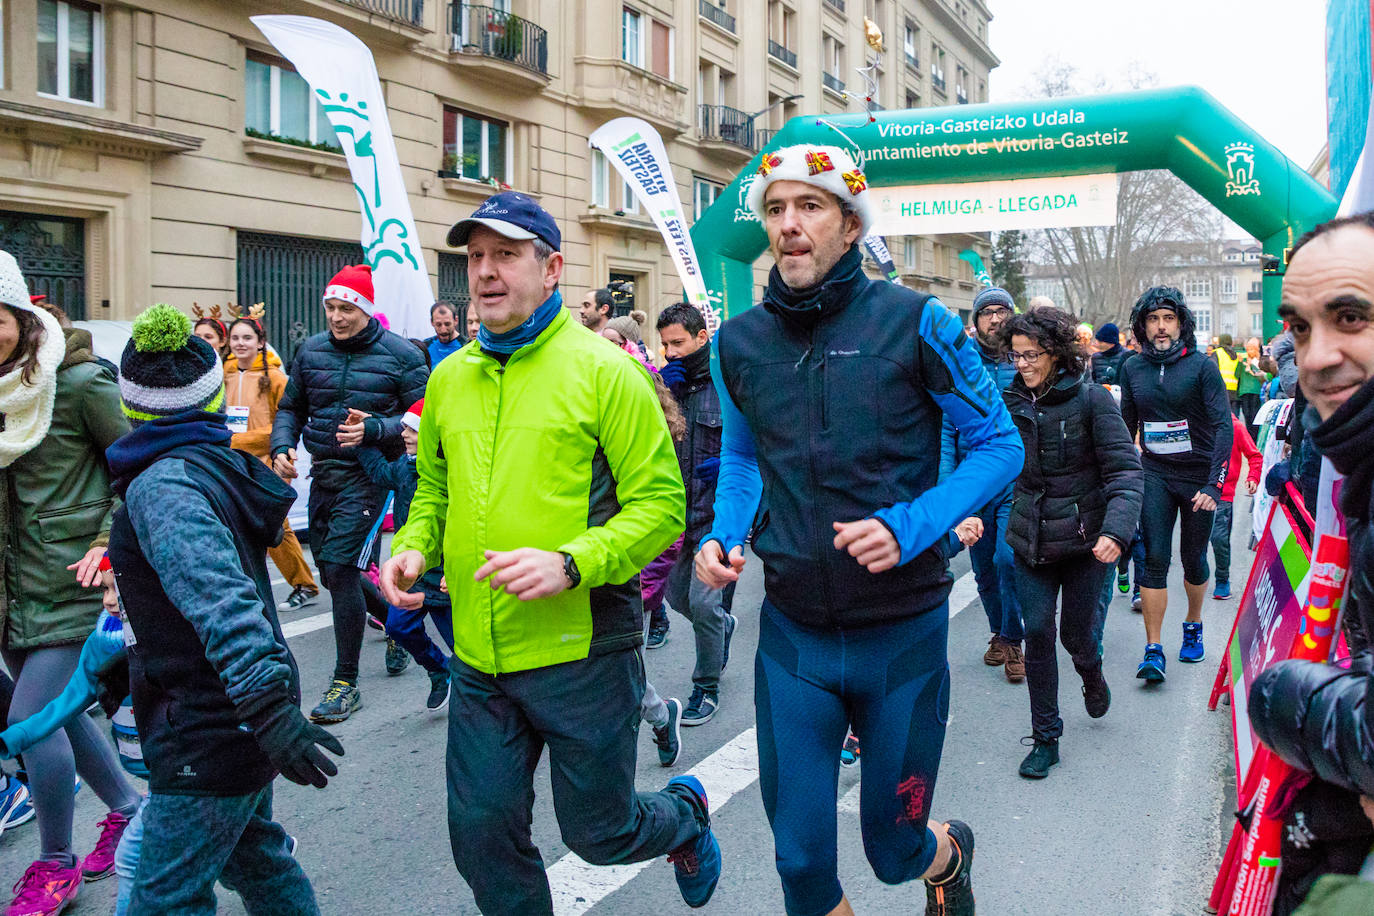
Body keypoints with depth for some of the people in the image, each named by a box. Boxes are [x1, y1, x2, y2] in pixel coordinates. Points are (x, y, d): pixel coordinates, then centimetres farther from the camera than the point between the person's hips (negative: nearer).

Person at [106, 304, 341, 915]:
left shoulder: (162, 486, -22)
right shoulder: (218, 464, 7)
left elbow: (216, 593, -36)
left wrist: (267, 704, -43)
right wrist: (127, 652, 34)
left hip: (209, 731, -9)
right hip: (235, 721, 9)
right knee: (253, 855, 24)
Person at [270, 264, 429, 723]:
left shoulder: (400, 354, -6)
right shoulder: (311, 350, 8)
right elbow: (291, 408, 16)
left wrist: (373, 429, -24)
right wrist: (282, 447, -4)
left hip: (369, 475, -6)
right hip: (322, 474, 6)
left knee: (339, 568, -15)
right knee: (331, 572, 14)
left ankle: (346, 684, -4)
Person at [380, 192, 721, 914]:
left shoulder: (604, 370, -10)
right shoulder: (450, 379, 8)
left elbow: (659, 502, -13)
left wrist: (570, 564, -26)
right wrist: (413, 547, 0)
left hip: (582, 652, -5)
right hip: (478, 658, 5)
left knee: (598, 833, 11)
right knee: (482, 838, 12)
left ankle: (686, 815, 44)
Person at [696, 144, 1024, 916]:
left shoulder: (913, 322, -10)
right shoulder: (741, 341, 0)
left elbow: (1000, 445, -4)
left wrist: (908, 527, -19)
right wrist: (724, 536, -2)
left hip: (902, 633, -2)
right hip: (792, 635, 3)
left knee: (896, 851, 14)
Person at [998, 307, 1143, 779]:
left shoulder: (1090, 398, -10)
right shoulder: (1011, 402, 0)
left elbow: (1125, 470, -14)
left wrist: (1116, 529, -27)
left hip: (1085, 536, -2)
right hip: (1031, 538, 3)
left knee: (1076, 633, 7)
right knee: (1037, 632, -2)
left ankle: (1092, 674, 46)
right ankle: (1045, 738, 13)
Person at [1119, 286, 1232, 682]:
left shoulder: (1201, 366, -9)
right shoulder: (1132, 368, 2)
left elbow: (1223, 426, -12)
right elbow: (1126, 425, 13)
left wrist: (1214, 485, -20)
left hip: (1198, 474, -1)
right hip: (1155, 474, 2)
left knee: (1193, 558, 10)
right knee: (1153, 558, -7)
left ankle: (1193, 627, 35)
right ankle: (1153, 650, -5)